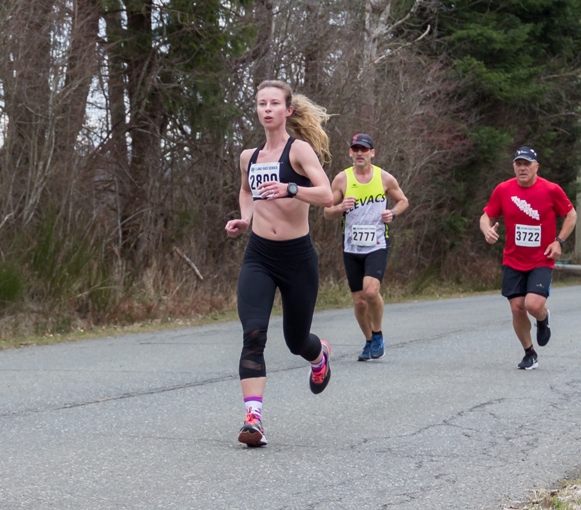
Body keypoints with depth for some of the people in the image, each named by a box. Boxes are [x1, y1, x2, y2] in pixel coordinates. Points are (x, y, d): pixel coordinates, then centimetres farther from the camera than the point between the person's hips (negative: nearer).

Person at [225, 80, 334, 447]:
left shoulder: (299, 149, -6)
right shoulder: (249, 157, 10)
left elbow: (327, 195, -19)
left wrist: (289, 189, -35)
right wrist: (244, 218, 12)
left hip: (298, 257, -3)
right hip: (259, 257, 3)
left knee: (296, 340, 12)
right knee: (253, 334, -17)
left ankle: (320, 355, 50)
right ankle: (253, 419, -22)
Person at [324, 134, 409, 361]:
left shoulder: (385, 178, 0)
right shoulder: (342, 179, 1)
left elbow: (403, 200, 15)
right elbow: (327, 212, 5)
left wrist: (393, 213, -5)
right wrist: (341, 208, -17)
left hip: (377, 246, -2)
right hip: (351, 248, 2)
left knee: (371, 290, -23)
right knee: (359, 301, 5)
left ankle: (378, 335, -1)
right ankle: (369, 341, 27)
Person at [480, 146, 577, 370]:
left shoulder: (551, 190, -9)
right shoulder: (503, 190, -4)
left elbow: (571, 215, 4)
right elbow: (487, 216, 4)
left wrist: (558, 241, -8)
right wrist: (487, 230, -20)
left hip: (542, 261, -3)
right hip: (513, 261, 3)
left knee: (533, 304, -20)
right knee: (517, 308, -2)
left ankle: (543, 319, 19)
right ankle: (530, 354, 20)